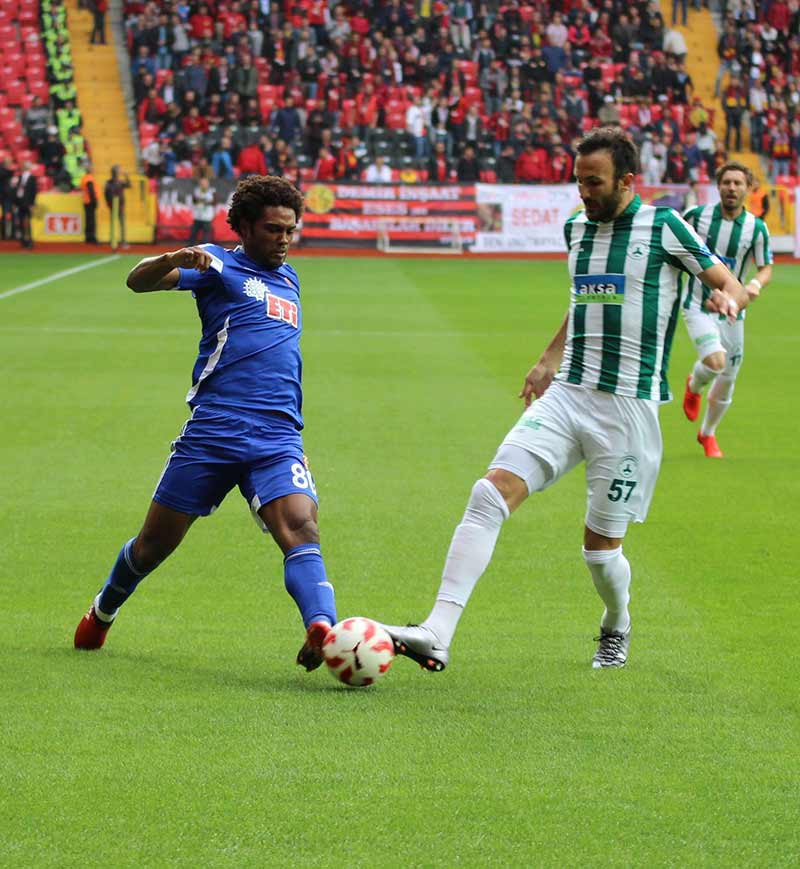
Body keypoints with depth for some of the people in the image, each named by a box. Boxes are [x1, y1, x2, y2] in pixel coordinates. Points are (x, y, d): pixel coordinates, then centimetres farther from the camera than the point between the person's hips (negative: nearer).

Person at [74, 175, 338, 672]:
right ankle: (102, 613, 35)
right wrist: (176, 259, -32)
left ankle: (323, 631, -43)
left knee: (301, 528, -23)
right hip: (212, 432, -4)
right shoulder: (220, 265, 4)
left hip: (278, 439, 4)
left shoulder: (288, 280, 23)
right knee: (154, 545, 7)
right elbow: (139, 282, -10)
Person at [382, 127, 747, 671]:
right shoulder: (577, 229, 13)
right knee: (491, 494, -16)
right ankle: (437, 635, -24)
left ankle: (617, 628, 37)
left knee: (601, 545, 2)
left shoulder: (664, 227, -4)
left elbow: (731, 286, 1)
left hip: (628, 407, -5)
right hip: (566, 396, 5)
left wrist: (728, 299, -22)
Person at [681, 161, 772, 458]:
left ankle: (707, 434, 36)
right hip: (697, 307, -2)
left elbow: (766, 268, 2)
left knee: (726, 384, 9)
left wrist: (756, 283, -19)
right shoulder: (697, 215, -8)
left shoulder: (756, 228, -5)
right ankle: (694, 387, 9)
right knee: (715, 361, -28)